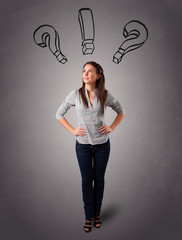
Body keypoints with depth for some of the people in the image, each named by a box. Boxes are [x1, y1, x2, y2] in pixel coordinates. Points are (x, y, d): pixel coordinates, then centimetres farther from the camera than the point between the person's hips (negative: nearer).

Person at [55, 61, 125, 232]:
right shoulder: (75, 94, -6)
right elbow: (59, 114, 5)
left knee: (99, 179, 12)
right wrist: (72, 130, -3)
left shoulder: (105, 95, -5)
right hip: (83, 144, 0)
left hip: (102, 144, 1)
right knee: (86, 180, 9)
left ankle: (97, 214, 32)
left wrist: (112, 127, -1)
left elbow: (121, 112, 11)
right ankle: (89, 216, 26)